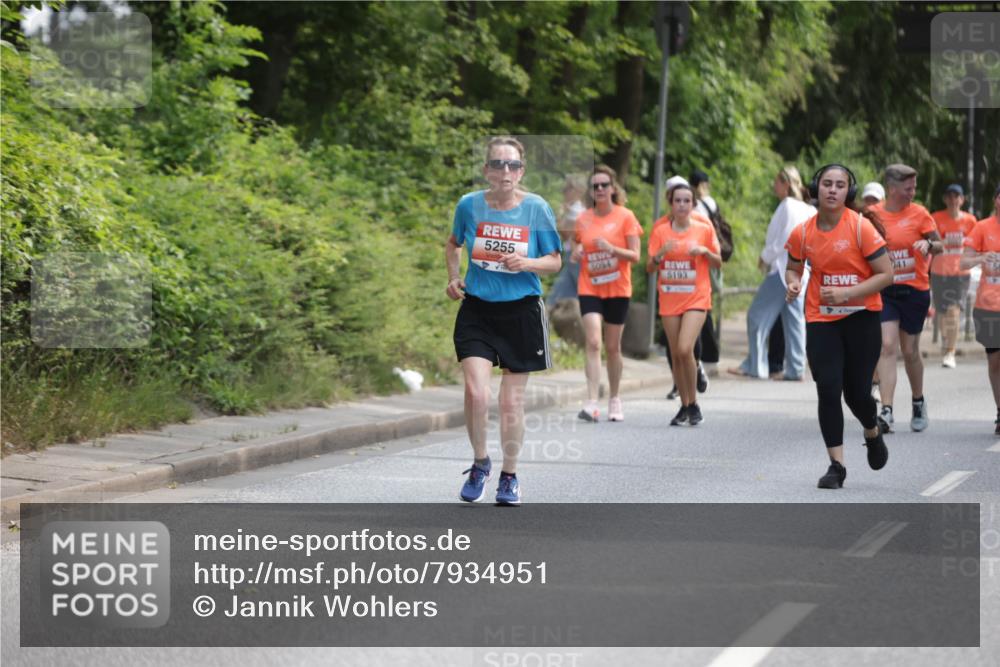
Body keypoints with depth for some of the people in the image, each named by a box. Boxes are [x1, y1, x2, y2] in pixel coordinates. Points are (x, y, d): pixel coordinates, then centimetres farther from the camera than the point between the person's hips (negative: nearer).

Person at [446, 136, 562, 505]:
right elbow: (453, 243, 17)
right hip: (477, 310, 0)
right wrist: (454, 277, 2)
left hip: (521, 311, 0)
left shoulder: (537, 209, -6)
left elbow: (555, 261, 2)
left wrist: (527, 263, -17)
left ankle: (509, 475, 24)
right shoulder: (470, 205, -3)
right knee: (476, 393, -15)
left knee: (512, 402, 5)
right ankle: (480, 463, 10)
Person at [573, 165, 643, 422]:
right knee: (593, 343, -14)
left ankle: (614, 400, 25)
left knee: (613, 346, 8)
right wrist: (577, 254, -7)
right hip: (589, 288, 1)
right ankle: (592, 403, -20)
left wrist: (611, 248, -22)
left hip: (617, 289, -1)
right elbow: (576, 253, 16)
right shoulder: (583, 219, 5)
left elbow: (635, 256, -5)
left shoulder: (625, 217, -2)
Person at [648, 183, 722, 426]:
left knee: (685, 349, -19)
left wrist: (705, 251, -12)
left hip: (696, 298, -3)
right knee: (675, 355, 5)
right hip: (669, 300, 3)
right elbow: (649, 268, 2)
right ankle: (684, 406, 18)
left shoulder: (704, 229, 0)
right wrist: (660, 253, -17)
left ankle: (693, 403, -4)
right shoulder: (661, 231, 3)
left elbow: (718, 263, 8)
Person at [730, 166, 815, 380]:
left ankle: (754, 365, -3)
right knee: (794, 319, 7)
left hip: (782, 269, -9)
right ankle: (795, 368, 5)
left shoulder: (787, 206, -12)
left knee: (758, 315, -3)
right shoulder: (807, 210, 12)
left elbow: (783, 240, -16)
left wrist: (765, 258, -2)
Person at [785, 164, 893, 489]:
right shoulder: (802, 233, -2)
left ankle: (873, 433, 38)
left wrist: (847, 293, -22)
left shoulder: (861, 227, -12)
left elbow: (886, 274, -11)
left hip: (861, 318, -2)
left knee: (856, 392, 3)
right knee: (828, 390, -9)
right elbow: (793, 268, 16)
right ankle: (836, 465, 0)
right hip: (820, 319, 2)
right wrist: (793, 284, -8)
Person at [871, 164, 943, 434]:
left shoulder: (919, 213, -2)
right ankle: (886, 411, -18)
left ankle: (919, 403, 32)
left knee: (910, 351, 8)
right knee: (887, 346, -13)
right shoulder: (873, 214, 0)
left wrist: (928, 244, -19)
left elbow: (940, 246, 2)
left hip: (915, 290, 0)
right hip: (884, 291, 0)